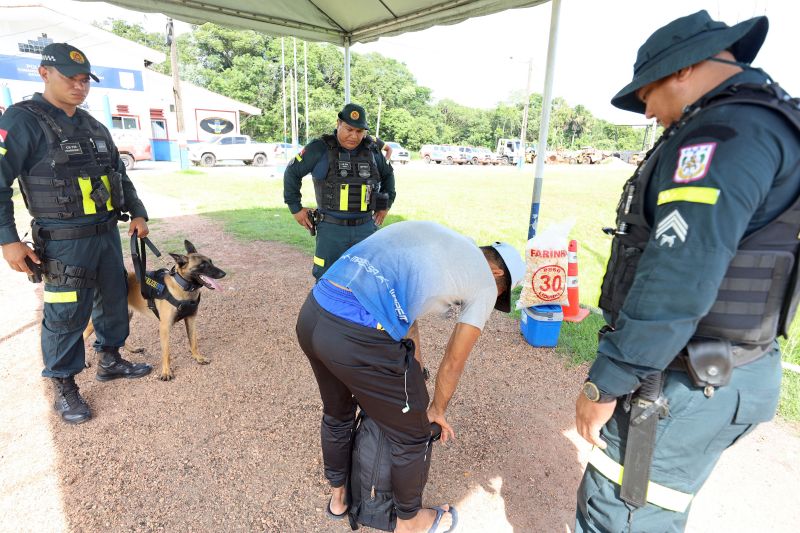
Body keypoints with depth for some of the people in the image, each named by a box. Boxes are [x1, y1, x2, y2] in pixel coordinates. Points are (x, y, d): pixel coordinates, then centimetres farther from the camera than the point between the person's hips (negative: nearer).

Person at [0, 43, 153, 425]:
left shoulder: (93, 126, 13)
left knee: (114, 300, 16)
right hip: (65, 241, -7)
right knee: (67, 315, 1)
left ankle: (110, 361, 35)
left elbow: (120, 175, 21)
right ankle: (64, 389, 18)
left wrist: (137, 212, 14)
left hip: (107, 233, 7)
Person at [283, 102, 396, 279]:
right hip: (332, 229, -3)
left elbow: (388, 175, 23)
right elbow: (292, 173, 1)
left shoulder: (372, 151, 6)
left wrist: (386, 204, 16)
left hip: (366, 228, 3)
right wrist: (296, 208, 2)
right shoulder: (320, 148, -6)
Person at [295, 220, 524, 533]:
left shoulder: (426, 234, 27)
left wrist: (414, 382, 41)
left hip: (311, 314, 8)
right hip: (359, 339, -8)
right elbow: (453, 362, 16)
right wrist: (437, 410, 36)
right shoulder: (485, 283, 8)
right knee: (411, 436, 22)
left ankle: (338, 495, 62)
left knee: (336, 414, 35)